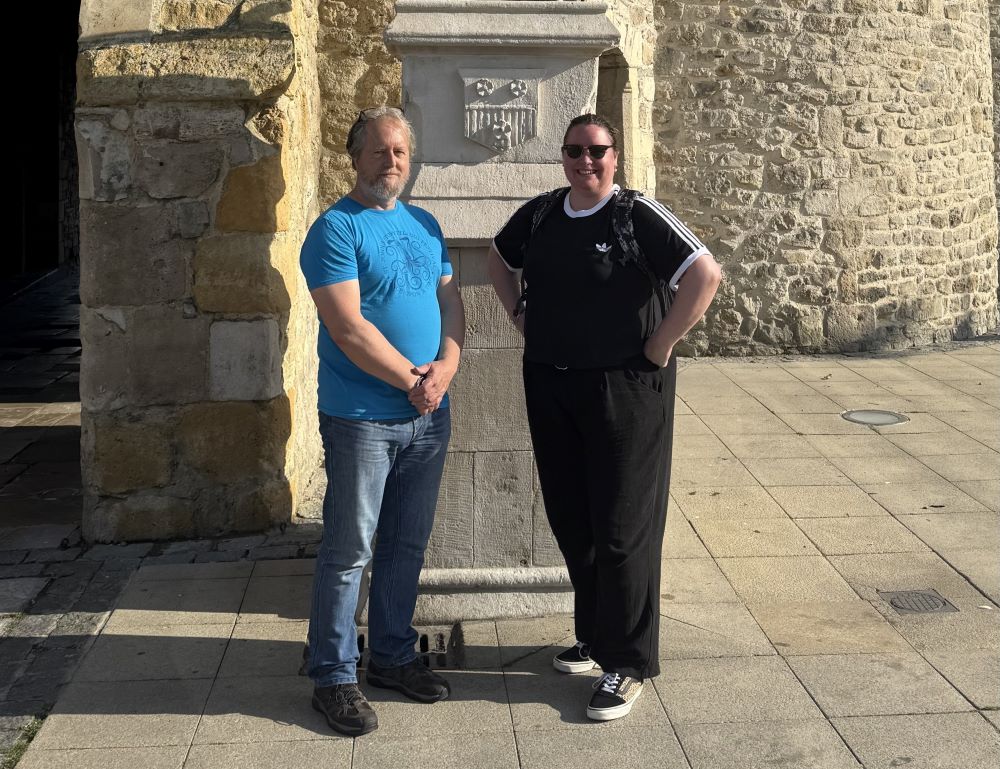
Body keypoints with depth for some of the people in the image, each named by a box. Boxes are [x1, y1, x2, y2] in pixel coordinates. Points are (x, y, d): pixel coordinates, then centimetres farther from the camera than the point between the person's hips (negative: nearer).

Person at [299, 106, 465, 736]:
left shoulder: (425, 225, 13)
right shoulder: (336, 228, -9)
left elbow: (450, 302, 11)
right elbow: (348, 327, -17)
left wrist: (446, 367, -8)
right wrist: (412, 380, -15)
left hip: (429, 418, 7)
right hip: (362, 418, -7)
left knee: (408, 545, 15)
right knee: (350, 551, 0)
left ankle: (394, 656, 29)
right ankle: (334, 677, 12)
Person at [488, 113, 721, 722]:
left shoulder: (639, 216, -11)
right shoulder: (540, 214, 7)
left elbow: (705, 276, -19)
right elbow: (499, 260, 26)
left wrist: (660, 347, -17)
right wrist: (521, 316, 13)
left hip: (625, 389, -6)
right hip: (549, 386, 6)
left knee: (622, 527, 0)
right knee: (569, 520, 15)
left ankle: (629, 664, 13)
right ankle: (595, 637, 34)